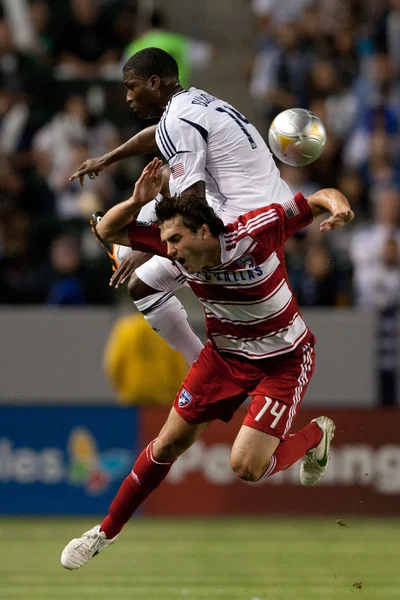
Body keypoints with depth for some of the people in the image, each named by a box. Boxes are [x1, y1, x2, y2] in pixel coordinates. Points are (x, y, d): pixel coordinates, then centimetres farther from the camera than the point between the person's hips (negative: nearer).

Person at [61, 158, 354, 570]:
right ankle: (108, 530, 25)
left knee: (246, 467, -16)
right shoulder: (179, 249, -16)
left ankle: (315, 436, 14)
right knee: (169, 443, 7)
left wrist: (337, 204, -47)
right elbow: (108, 231, -8)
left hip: (284, 361, -5)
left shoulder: (255, 232, -30)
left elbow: (319, 198, -23)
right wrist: (137, 201, -28)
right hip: (225, 354, 5)